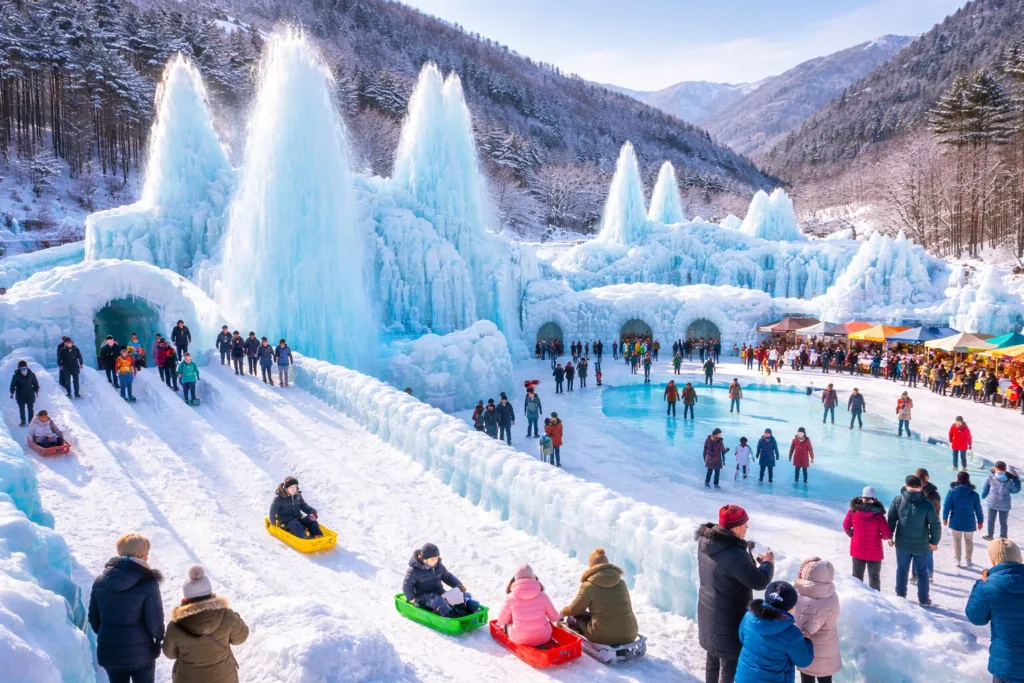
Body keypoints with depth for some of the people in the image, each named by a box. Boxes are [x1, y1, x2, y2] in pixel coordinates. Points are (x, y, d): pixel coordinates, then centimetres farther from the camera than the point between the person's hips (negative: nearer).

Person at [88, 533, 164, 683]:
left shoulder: (100, 581, -3)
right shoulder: (148, 584, -19)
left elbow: (93, 617, 6)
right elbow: (155, 620, -16)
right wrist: (159, 638, 6)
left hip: (109, 651, 4)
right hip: (140, 652, -4)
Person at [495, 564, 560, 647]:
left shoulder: (511, 598, -11)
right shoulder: (542, 595, -7)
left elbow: (501, 621, 2)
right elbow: (554, 618, 4)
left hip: (520, 640, 0)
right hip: (543, 638, 0)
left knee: (506, 624, 27)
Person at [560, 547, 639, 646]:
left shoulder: (589, 586, -8)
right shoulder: (621, 583, 5)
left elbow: (575, 610, 3)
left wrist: (562, 612, 26)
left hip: (603, 637, -4)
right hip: (630, 635, 5)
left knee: (572, 618, 16)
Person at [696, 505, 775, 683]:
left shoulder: (705, 541, -8)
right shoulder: (735, 555, -34)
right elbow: (759, 582, -22)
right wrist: (768, 563, -4)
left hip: (709, 613, 8)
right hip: (729, 619, -8)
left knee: (713, 656, 26)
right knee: (730, 663, 10)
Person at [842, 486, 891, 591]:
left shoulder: (853, 511, -11)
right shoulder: (878, 515, -21)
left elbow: (846, 526, 2)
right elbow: (887, 535, -17)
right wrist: (879, 537, 3)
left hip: (857, 550, 3)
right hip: (874, 552, -3)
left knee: (857, 576, 20)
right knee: (874, 577, 16)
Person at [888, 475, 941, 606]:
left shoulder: (897, 500, -10)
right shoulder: (927, 504, -14)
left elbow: (891, 520, -3)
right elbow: (935, 525, -9)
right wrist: (934, 541, 6)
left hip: (902, 543, 1)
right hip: (921, 545, -1)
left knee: (902, 570, 17)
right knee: (922, 572, 16)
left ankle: (900, 596, 25)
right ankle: (923, 600, 24)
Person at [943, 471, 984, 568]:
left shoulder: (952, 491, -13)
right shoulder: (974, 494, -9)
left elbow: (947, 506, -11)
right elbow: (978, 509, -3)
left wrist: (945, 518, 3)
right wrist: (980, 521, 12)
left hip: (956, 522, -1)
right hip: (969, 522, 1)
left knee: (956, 540, 17)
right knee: (969, 541, 20)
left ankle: (957, 560, 22)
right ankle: (968, 561, 27)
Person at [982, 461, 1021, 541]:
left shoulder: (991, 477, -12)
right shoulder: (1008, 480, -15)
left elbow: (985, 488, 0)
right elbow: (1016, 490, 0)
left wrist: (983, 496, 18)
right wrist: (1017, 479, 9)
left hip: (993, 503, 0)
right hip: (1004, 504, 0)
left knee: (991, 520, 19)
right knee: (1003, 522, 13)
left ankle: (990, 536, 32)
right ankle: (1003, 538, 21)